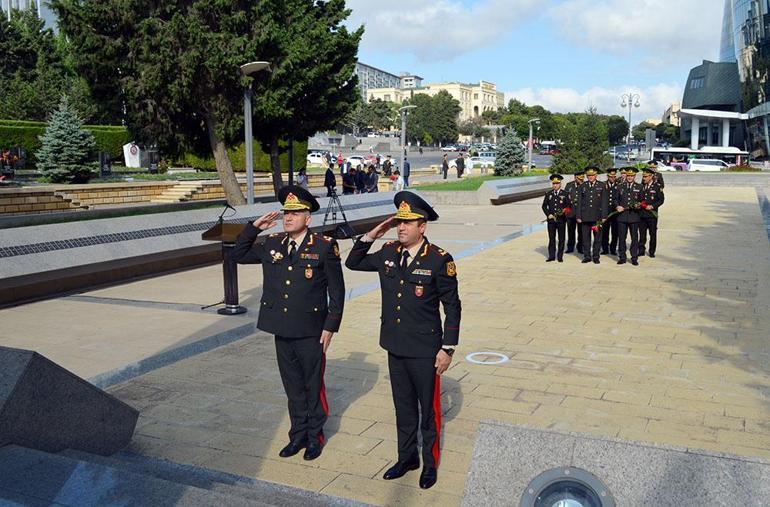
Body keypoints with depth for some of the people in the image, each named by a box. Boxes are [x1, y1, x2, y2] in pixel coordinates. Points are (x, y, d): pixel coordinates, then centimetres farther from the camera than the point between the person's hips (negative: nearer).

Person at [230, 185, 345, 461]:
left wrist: (330, 327, -9)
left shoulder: (325, 246, -9)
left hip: (311, 332, -4)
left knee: (313, 385, 10)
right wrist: (254, 228, 2)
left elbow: (336, 290, -7)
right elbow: (238, 255, 14)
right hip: (282, 330, 4)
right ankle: (298, 435, 31)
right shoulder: (272, 244, 5)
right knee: (292, 386, 16)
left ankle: (315, 436, 26)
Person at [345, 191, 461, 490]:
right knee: (403, 407, 19)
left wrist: (448, 348, -11)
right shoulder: (388, 254, 1)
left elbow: (452, 307, -9)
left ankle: (430, 463, 28)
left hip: (425, 351, -5)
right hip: (395, 347, 5)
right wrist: (371, 236, -1)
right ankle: (407, 457, 36)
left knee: (429, 409, 11)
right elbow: (353, 263, 14)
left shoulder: (439, 260, -14)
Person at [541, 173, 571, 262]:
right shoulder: (548, 194, 9)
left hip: (561, 219, -1)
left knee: (561, 238, 2)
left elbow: (569, 205, 5)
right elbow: (544, 206, 10)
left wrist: (564, 210, -14)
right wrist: (548, 214, -4)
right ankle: (551, 256, 9)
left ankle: (560, 256, 9)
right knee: (551, 238, 3)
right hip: (551, 220, 1)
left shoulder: (565, 194, 4)